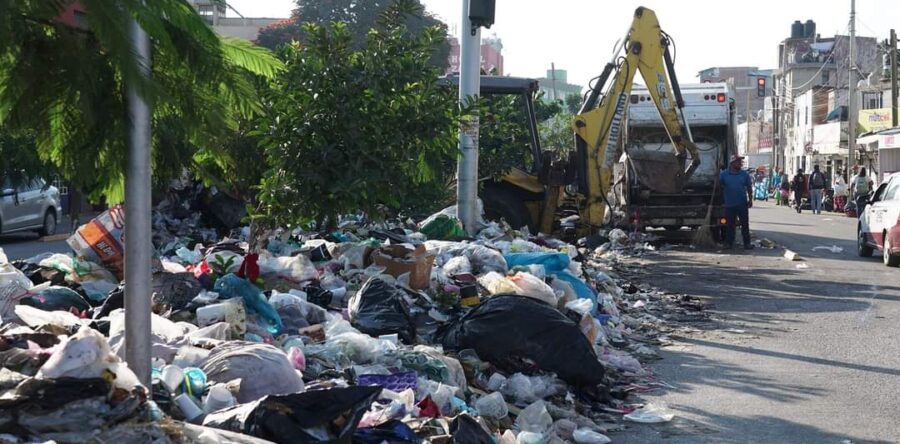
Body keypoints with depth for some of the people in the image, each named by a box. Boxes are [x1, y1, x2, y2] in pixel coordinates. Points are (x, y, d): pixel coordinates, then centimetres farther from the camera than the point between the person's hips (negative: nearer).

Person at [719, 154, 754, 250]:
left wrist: (750, 199, 3)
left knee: (745, 224, 3)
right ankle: (729, 243, 15)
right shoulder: (724, 174, 0)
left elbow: (749, 188, 9)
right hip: (730, 205, -1)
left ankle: (747, 243, 8)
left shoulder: (744, 174, 4)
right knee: (730, 225, 6)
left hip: (742, 204, 1)